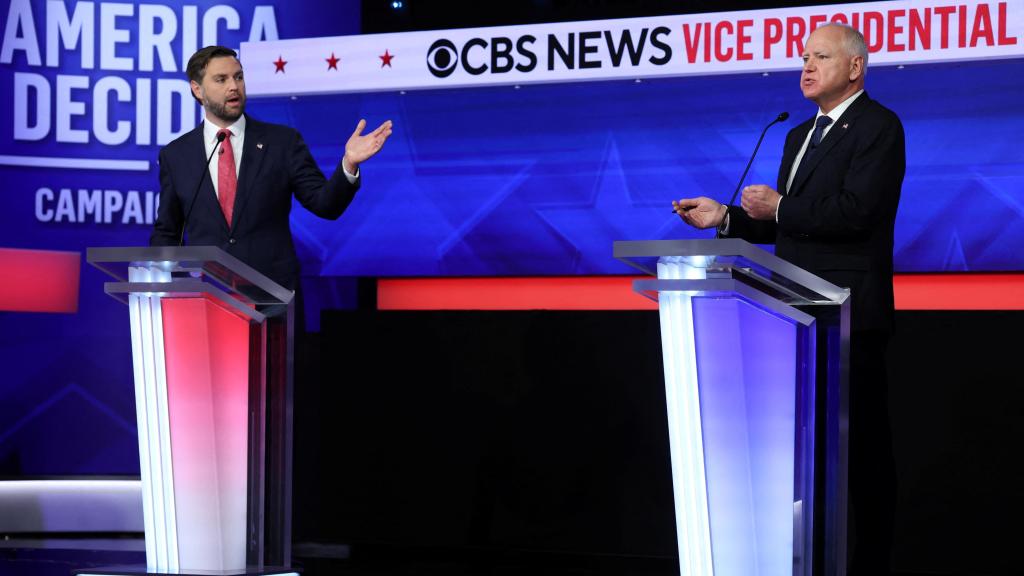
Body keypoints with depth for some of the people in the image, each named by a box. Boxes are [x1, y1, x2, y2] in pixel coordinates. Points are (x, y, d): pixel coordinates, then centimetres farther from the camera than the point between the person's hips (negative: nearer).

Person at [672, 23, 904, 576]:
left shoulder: (878, 127, -9)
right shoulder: (800, 135, 19)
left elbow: (856, 210, -21)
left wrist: (779, 207, -13)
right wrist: (724, 217, 8)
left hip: (849, 316, -9)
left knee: (863, 442, -2)